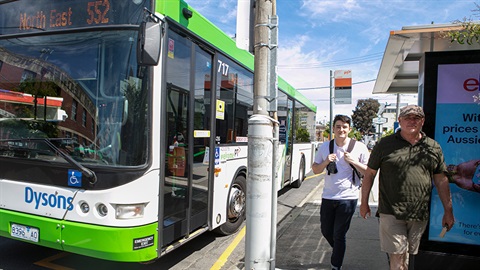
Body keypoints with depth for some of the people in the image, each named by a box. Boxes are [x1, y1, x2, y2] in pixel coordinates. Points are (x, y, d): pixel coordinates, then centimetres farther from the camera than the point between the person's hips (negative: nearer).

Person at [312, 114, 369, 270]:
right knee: (326, 231, 16)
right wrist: (326, 162, -10)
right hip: (328, 196, 4)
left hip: (348, 197, -4)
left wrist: (353, 162, -17)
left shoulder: (360, 147, -5)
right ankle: (339, 252, 45)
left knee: (339, 235, 5)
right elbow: (315, 170, 8)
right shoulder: (325, 147, 5)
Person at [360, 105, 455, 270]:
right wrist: (364, 203, 5)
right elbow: (370, 174, 4)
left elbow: (441, 180, 12)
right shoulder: (385, 144, 0)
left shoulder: (433, 147, 8)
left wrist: (448, 211, 12)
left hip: (420, 215, 3)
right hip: (391, 213, -3)